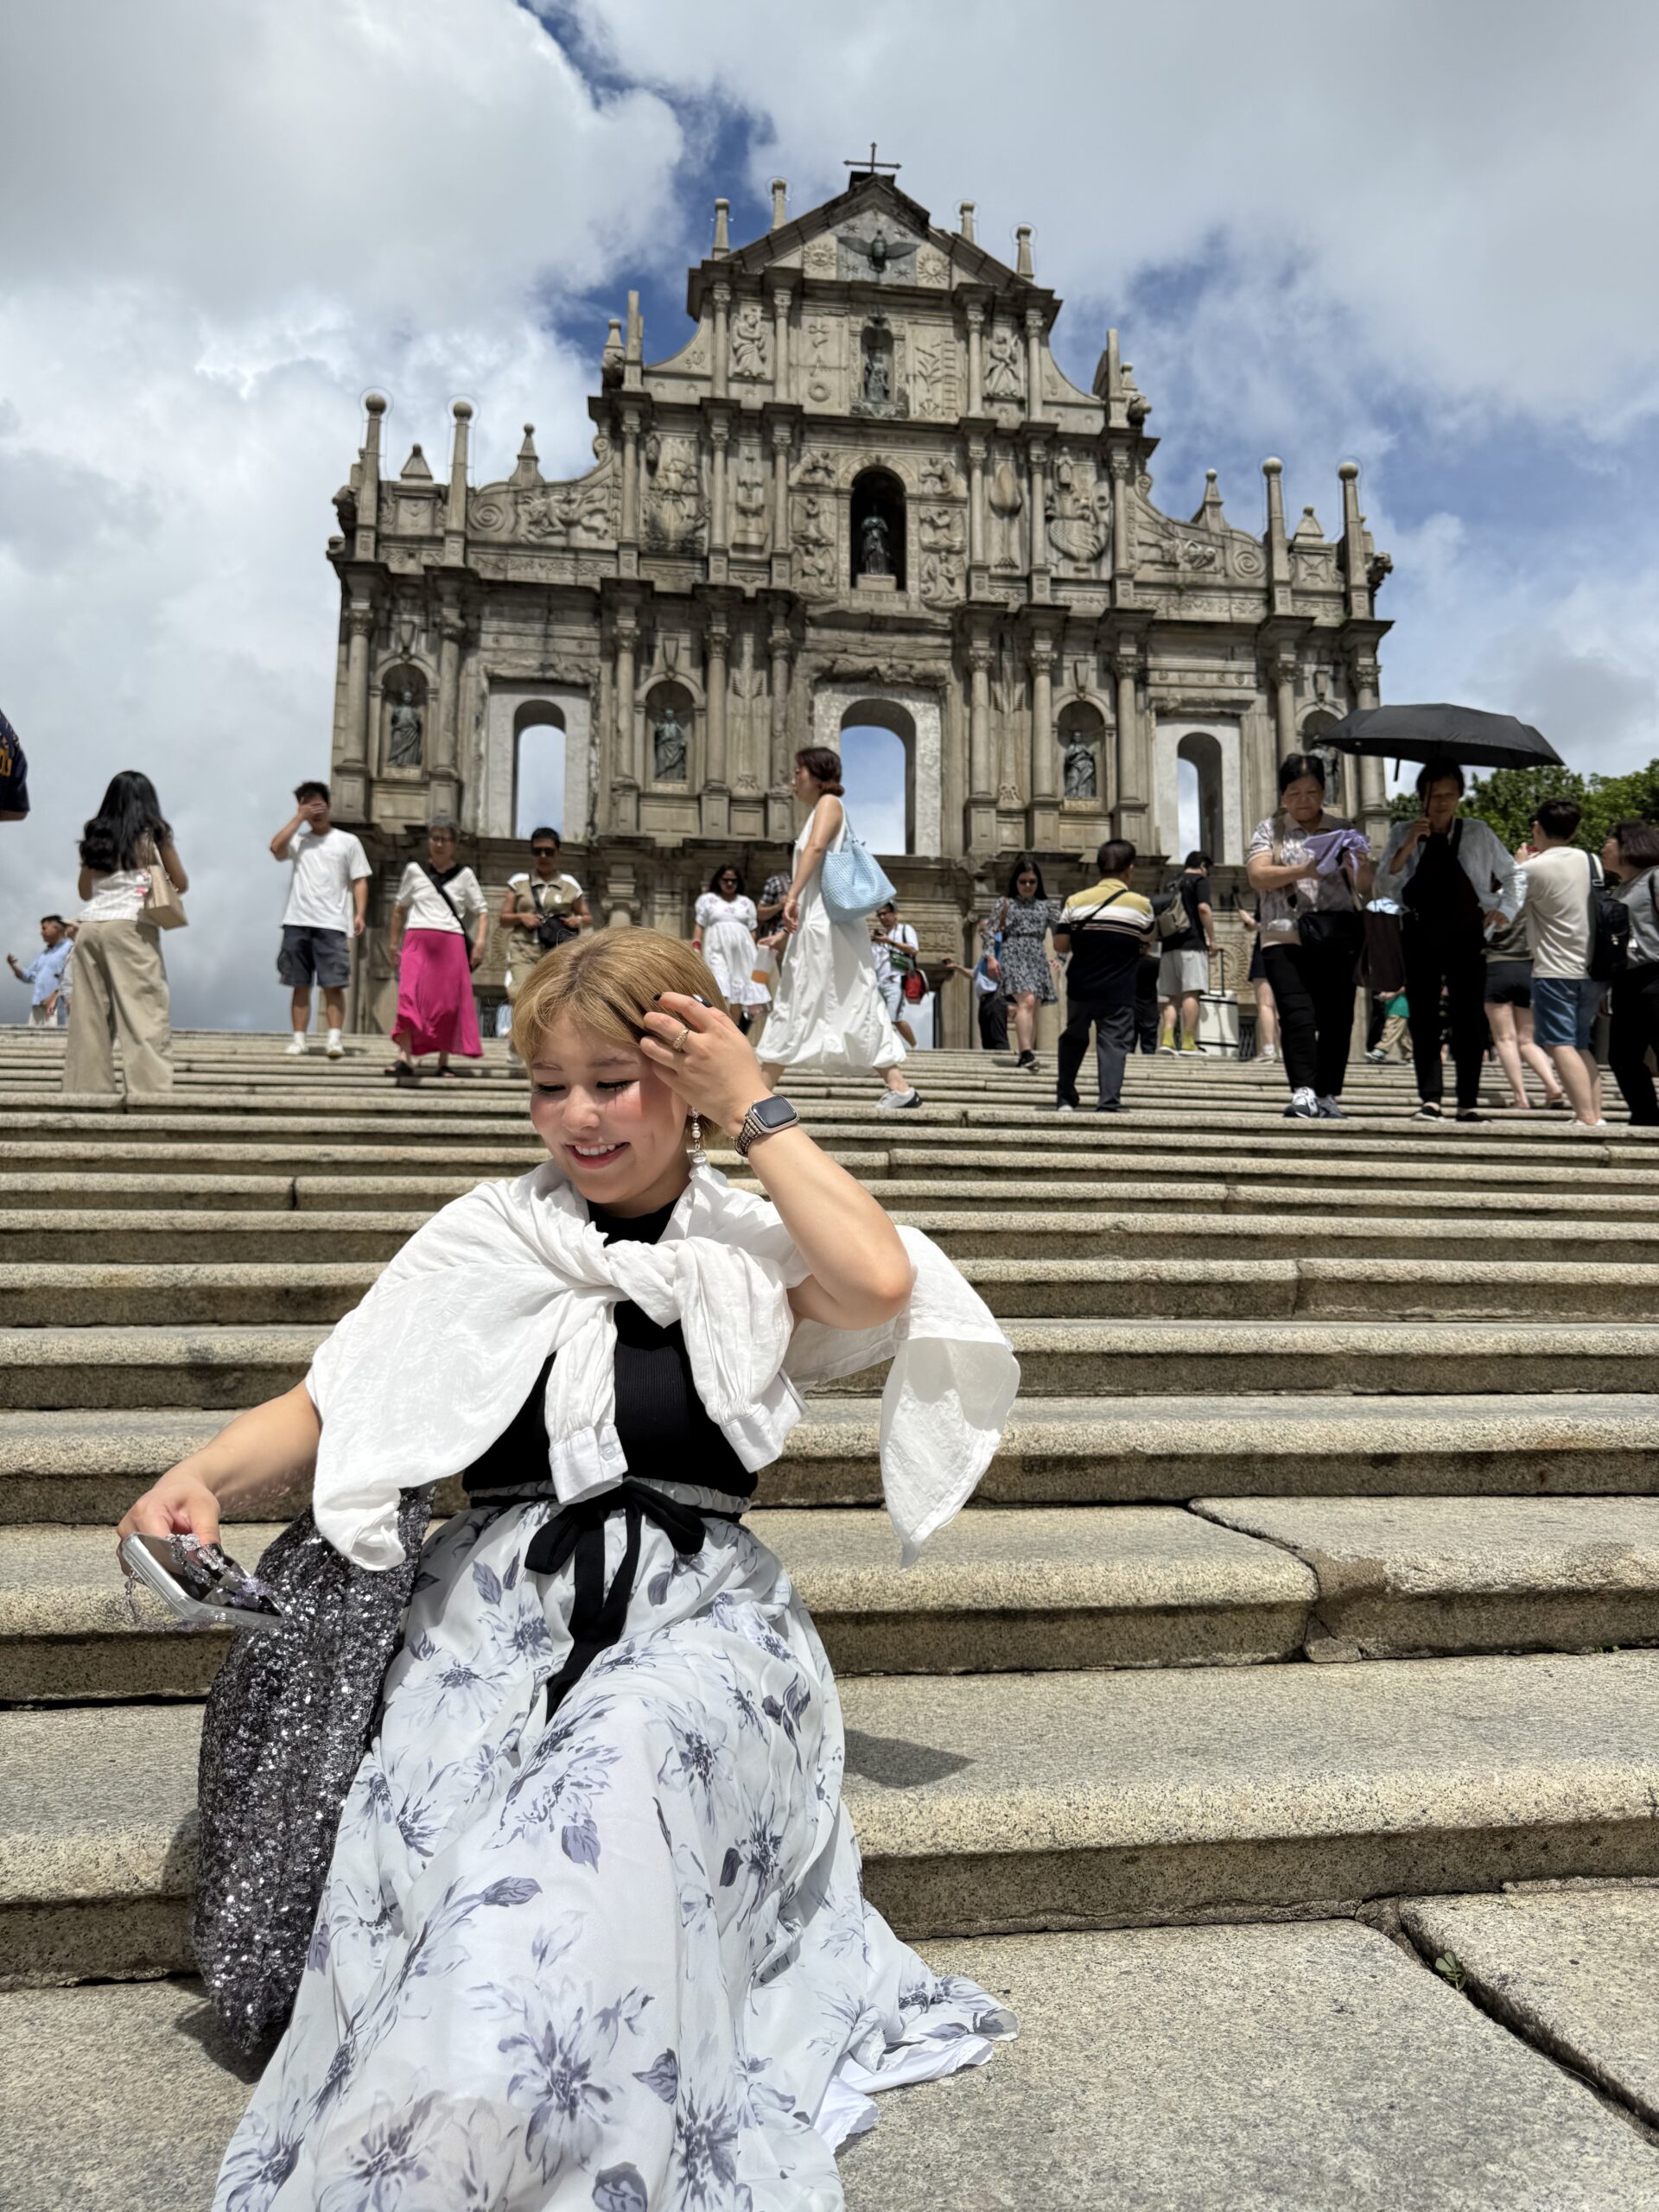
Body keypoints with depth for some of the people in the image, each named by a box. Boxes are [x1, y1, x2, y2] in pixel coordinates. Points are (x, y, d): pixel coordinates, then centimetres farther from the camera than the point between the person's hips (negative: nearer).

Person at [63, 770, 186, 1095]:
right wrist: (160, 878, 34)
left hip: (90, 926, 4)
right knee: (145, 1015, -9)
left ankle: (85, 1087, 3)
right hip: (131, 927, -4)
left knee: (88, 1017, 5)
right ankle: (151, 1090, -17)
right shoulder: (154, 834, 6)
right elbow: (181, 884, 13)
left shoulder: (95, 837, 17)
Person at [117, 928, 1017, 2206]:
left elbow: (881, 1284, -15)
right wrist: (205, 1477, -15)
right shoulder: (490, 1240, 10)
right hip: (497, 1600, 1)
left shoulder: (752, 1249, 8)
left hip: (694, 1611, -1)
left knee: (612, 1778, -32)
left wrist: (754, 1112, -6)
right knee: (422, 1830, -29)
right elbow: (331, 1406, 6)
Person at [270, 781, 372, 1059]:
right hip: (297, 923, 2)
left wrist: (360, 914, -7)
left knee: (333, 984, -7)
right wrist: (298, 817, -2)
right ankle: (298, 1039, 5)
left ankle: (335, 1038, -9)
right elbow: (276, 849, -7)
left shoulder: (348, 841, 10)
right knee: (300, 985, 4)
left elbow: (359, 881, 6)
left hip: (332, 924, -2)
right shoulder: (298, 840, 13)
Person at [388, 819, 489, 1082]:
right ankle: (404, 1058, -22)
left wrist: (481, 942, -8)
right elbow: (399, 908, 18)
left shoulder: (464, 875, 9)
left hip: (451, 943, 0)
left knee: (449, 1003, 1)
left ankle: (444, 1061, 10)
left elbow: (482, 912, 7)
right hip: (417, 940, 0)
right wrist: (394, 944, 15)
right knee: (410, 997, -16)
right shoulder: (414, 870, 11)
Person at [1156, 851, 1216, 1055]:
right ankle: (1188, 1043, -16)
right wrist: (1212, 939, -8)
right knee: (1191, 992, -10)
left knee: (1173, 996, 6)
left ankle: (1167, 1040, -7)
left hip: (1169, 946, 7)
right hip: (1192, 943, -7)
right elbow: (1203, 908, -12)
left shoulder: (1173, 884, 22)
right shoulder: (1199, 879, 2)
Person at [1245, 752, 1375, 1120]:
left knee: (1336, 1018, 1)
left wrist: (1360, 867, -14)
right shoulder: (1269, 830, 11)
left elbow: (1366, 887, 10)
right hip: (1285, 938, -2)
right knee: (1297, 1014, -14)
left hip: (1337, 940, 2)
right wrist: (1303, 871, -18)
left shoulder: (1343, 832, 15)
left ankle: (1328, 1096, 7)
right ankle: (1303, 1093, -19)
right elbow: (1257, 877, -4)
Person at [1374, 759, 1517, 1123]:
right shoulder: (1403, 834, 9)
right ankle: (1429, 1098, -2)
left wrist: (1505, 908, 2)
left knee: (1468, 1017, -5)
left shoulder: (1478, 833, 9)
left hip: (1466, 933, -1)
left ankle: (1469, 1101, -2)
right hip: (1419, 934, 1)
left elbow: (1513, 874, 18)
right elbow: (1385, 886, -1)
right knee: (1423, 1018, -3)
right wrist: (1409, 846, -12)